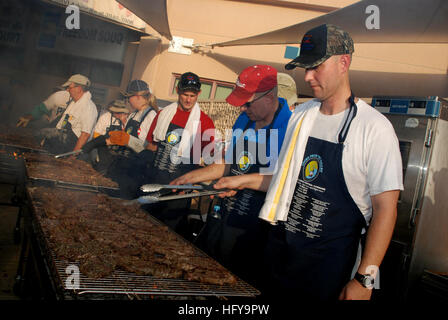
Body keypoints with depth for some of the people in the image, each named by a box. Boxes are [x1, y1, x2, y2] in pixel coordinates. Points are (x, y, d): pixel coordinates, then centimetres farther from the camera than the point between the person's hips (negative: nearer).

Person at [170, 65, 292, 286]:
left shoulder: (289, 127, -19)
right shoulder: (244, 120, 6)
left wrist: (245, 180, -25)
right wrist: (194, 176, 11)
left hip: (251, 232, -7)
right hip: (221, 217, 8)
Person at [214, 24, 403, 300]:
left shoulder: (375, 128, -15)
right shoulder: (300, 116, 4)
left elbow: (385, 208, -15)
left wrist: (364, 279, -17)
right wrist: (242, 181, 7)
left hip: (330, 261, -5)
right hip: (281, 249, 5)